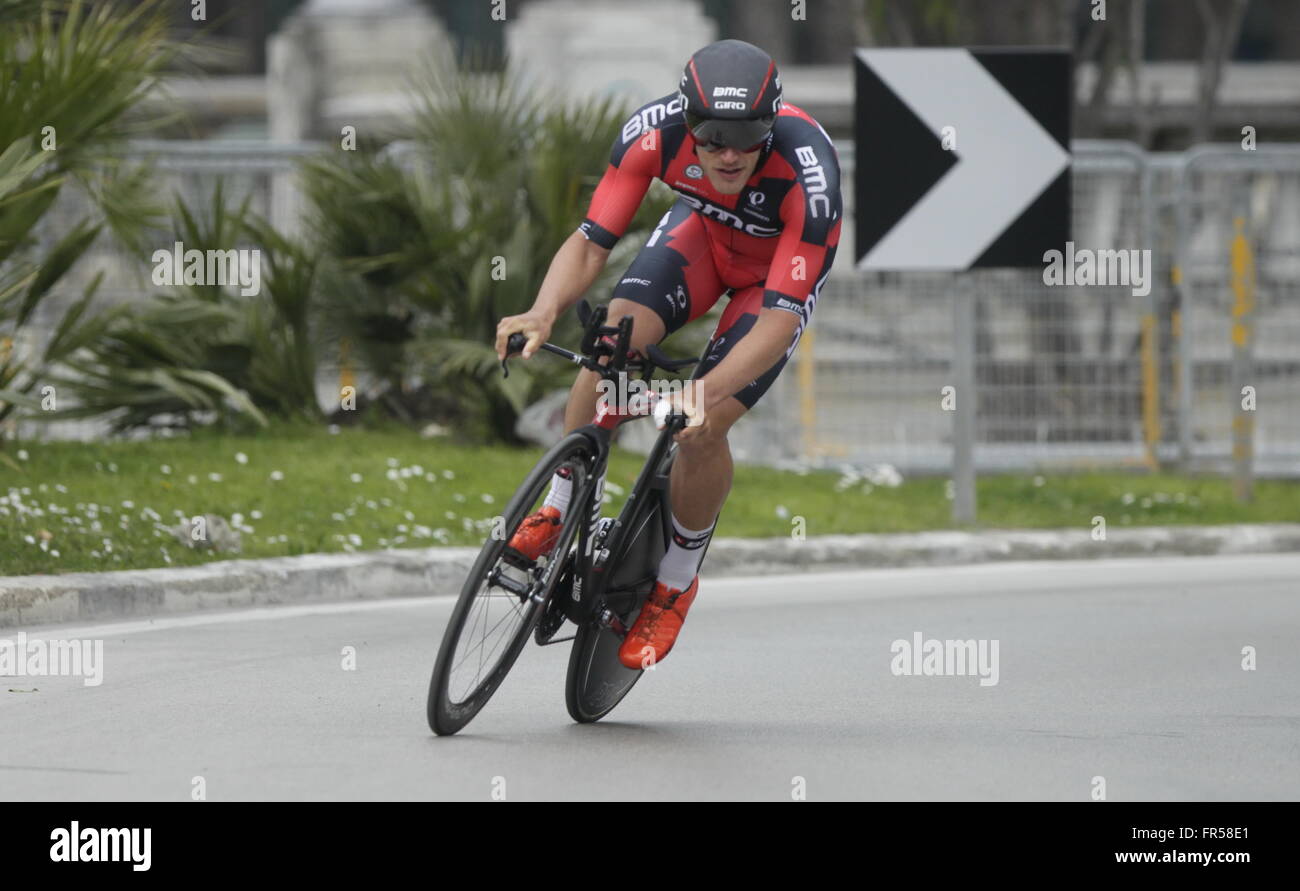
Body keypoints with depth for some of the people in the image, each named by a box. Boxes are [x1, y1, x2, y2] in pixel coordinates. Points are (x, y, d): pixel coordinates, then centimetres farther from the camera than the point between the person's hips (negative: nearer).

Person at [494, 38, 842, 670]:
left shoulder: (807, 174, -41)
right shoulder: (655, 131, -32)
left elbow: (782, 317, -40)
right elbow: (591, 241, -27)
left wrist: (706, 394, -53)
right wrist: (545, 311, -47)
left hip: (780, 270, -3)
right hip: (704, 228, 3)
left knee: (701, 429, -17)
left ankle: (676, 583, 9)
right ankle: (561, 509, -1)